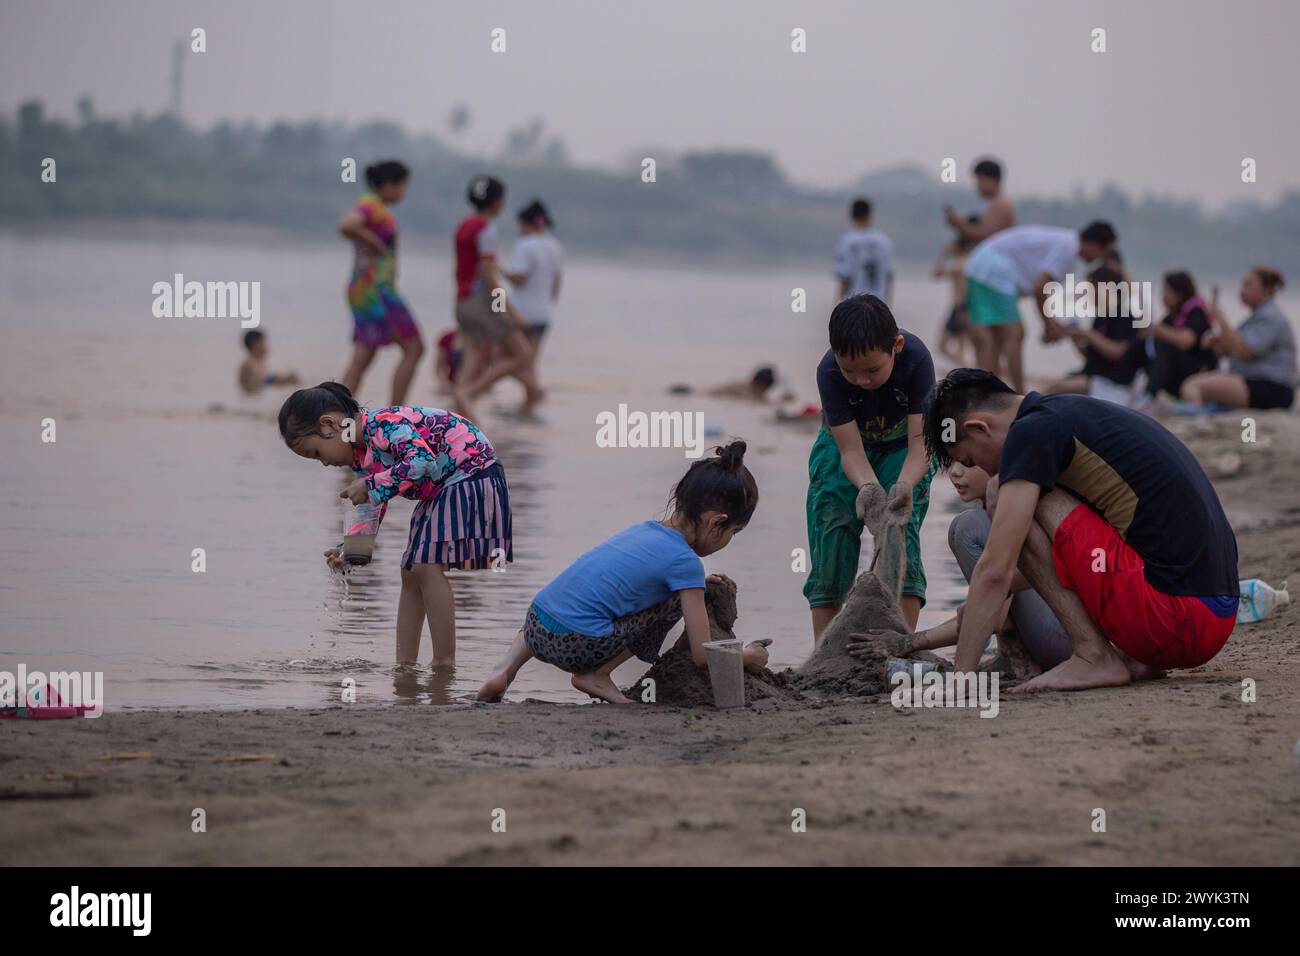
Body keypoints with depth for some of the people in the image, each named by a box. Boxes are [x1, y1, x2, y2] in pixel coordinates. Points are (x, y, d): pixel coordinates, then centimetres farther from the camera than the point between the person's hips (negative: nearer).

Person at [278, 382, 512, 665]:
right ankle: (405, 664, 13)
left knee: (428, 567, -18)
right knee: (411, 575, 9)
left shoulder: (385, 422, -23)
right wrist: (348, 550, -1)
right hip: (439, 492, 10)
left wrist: (372, 486, -29)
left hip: (471, 476, -10)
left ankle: (445, 662, -17)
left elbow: (423, 461, -36)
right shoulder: (359, 456, 6)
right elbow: (369, 512, 13)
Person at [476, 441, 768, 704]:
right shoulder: (685, 562, -5)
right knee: (678, 600, 4)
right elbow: (702, 655, -2)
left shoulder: (645, 529, 18)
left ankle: (505, 670, 23)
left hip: (535, 630, 8)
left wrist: (699, 584, 37)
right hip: (577, 646, -8)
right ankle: (598, 674, 2)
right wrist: (747, 657, 15)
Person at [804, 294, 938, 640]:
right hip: (844, 445, 1)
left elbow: (920, 443, -32)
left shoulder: (916, 359, -33)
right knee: (832, 534, -12)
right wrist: (868, 488, -50)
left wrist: (904, 486, -51)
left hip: (900, 447, -1)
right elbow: (851, 451, -29)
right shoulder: (829, 371, -31)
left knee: (901, 534, -19)